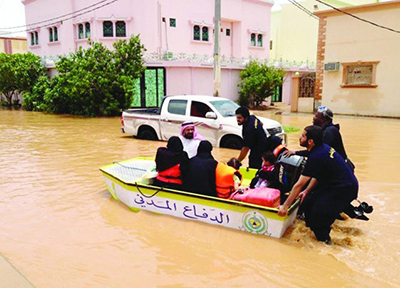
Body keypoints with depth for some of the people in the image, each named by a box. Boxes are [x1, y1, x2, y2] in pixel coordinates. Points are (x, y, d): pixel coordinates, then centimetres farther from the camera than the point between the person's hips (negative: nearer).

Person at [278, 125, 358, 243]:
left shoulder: (316, 157, -25)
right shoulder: (322, 148, 2)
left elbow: (299, 185, -21)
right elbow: (317, 175, 15)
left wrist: (285, 207, -14)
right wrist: (306, 191, 12)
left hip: (345, 189, -9)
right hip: (333, 184, 9)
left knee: (317, 218, -8)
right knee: (307, 202, 5)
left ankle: (324, 239, 17)